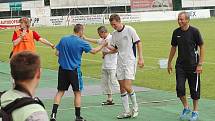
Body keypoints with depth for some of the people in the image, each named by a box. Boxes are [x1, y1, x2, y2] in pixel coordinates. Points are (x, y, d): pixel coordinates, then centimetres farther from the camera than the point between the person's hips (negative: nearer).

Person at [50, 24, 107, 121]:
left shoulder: (63, 39, 2)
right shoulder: (81, 42, -10)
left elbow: (57, 53, 5)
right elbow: (93, 51, 1)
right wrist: (103, 45, 15)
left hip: (62, 70, 4)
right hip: (74, 70, -4)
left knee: (60, 91, 10)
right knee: (77, 93, 8)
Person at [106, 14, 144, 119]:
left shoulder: (129, 29, -8)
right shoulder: (114, 34, 8)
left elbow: (138, 43, -5)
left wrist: (140, 58, -10)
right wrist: (107, 46, -6)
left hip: (130, 62, -6)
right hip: (120, 62, 6)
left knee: (127, 87, -14)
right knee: (122, 88, 6)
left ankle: (135, 107, 9)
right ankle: (127, 112, 13)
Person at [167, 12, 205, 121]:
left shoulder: (194, 31, -9)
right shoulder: (176, 32, 3)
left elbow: (202, 47, -6)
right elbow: (173, 47, 15)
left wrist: (200, 64, -11)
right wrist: (169, 63, 16)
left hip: (193, 65, -3)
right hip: (180, 65, 3)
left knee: (194, 89, 4)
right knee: (179, 88, -4)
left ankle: (195, 112, 20)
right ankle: (186, 108, 18)